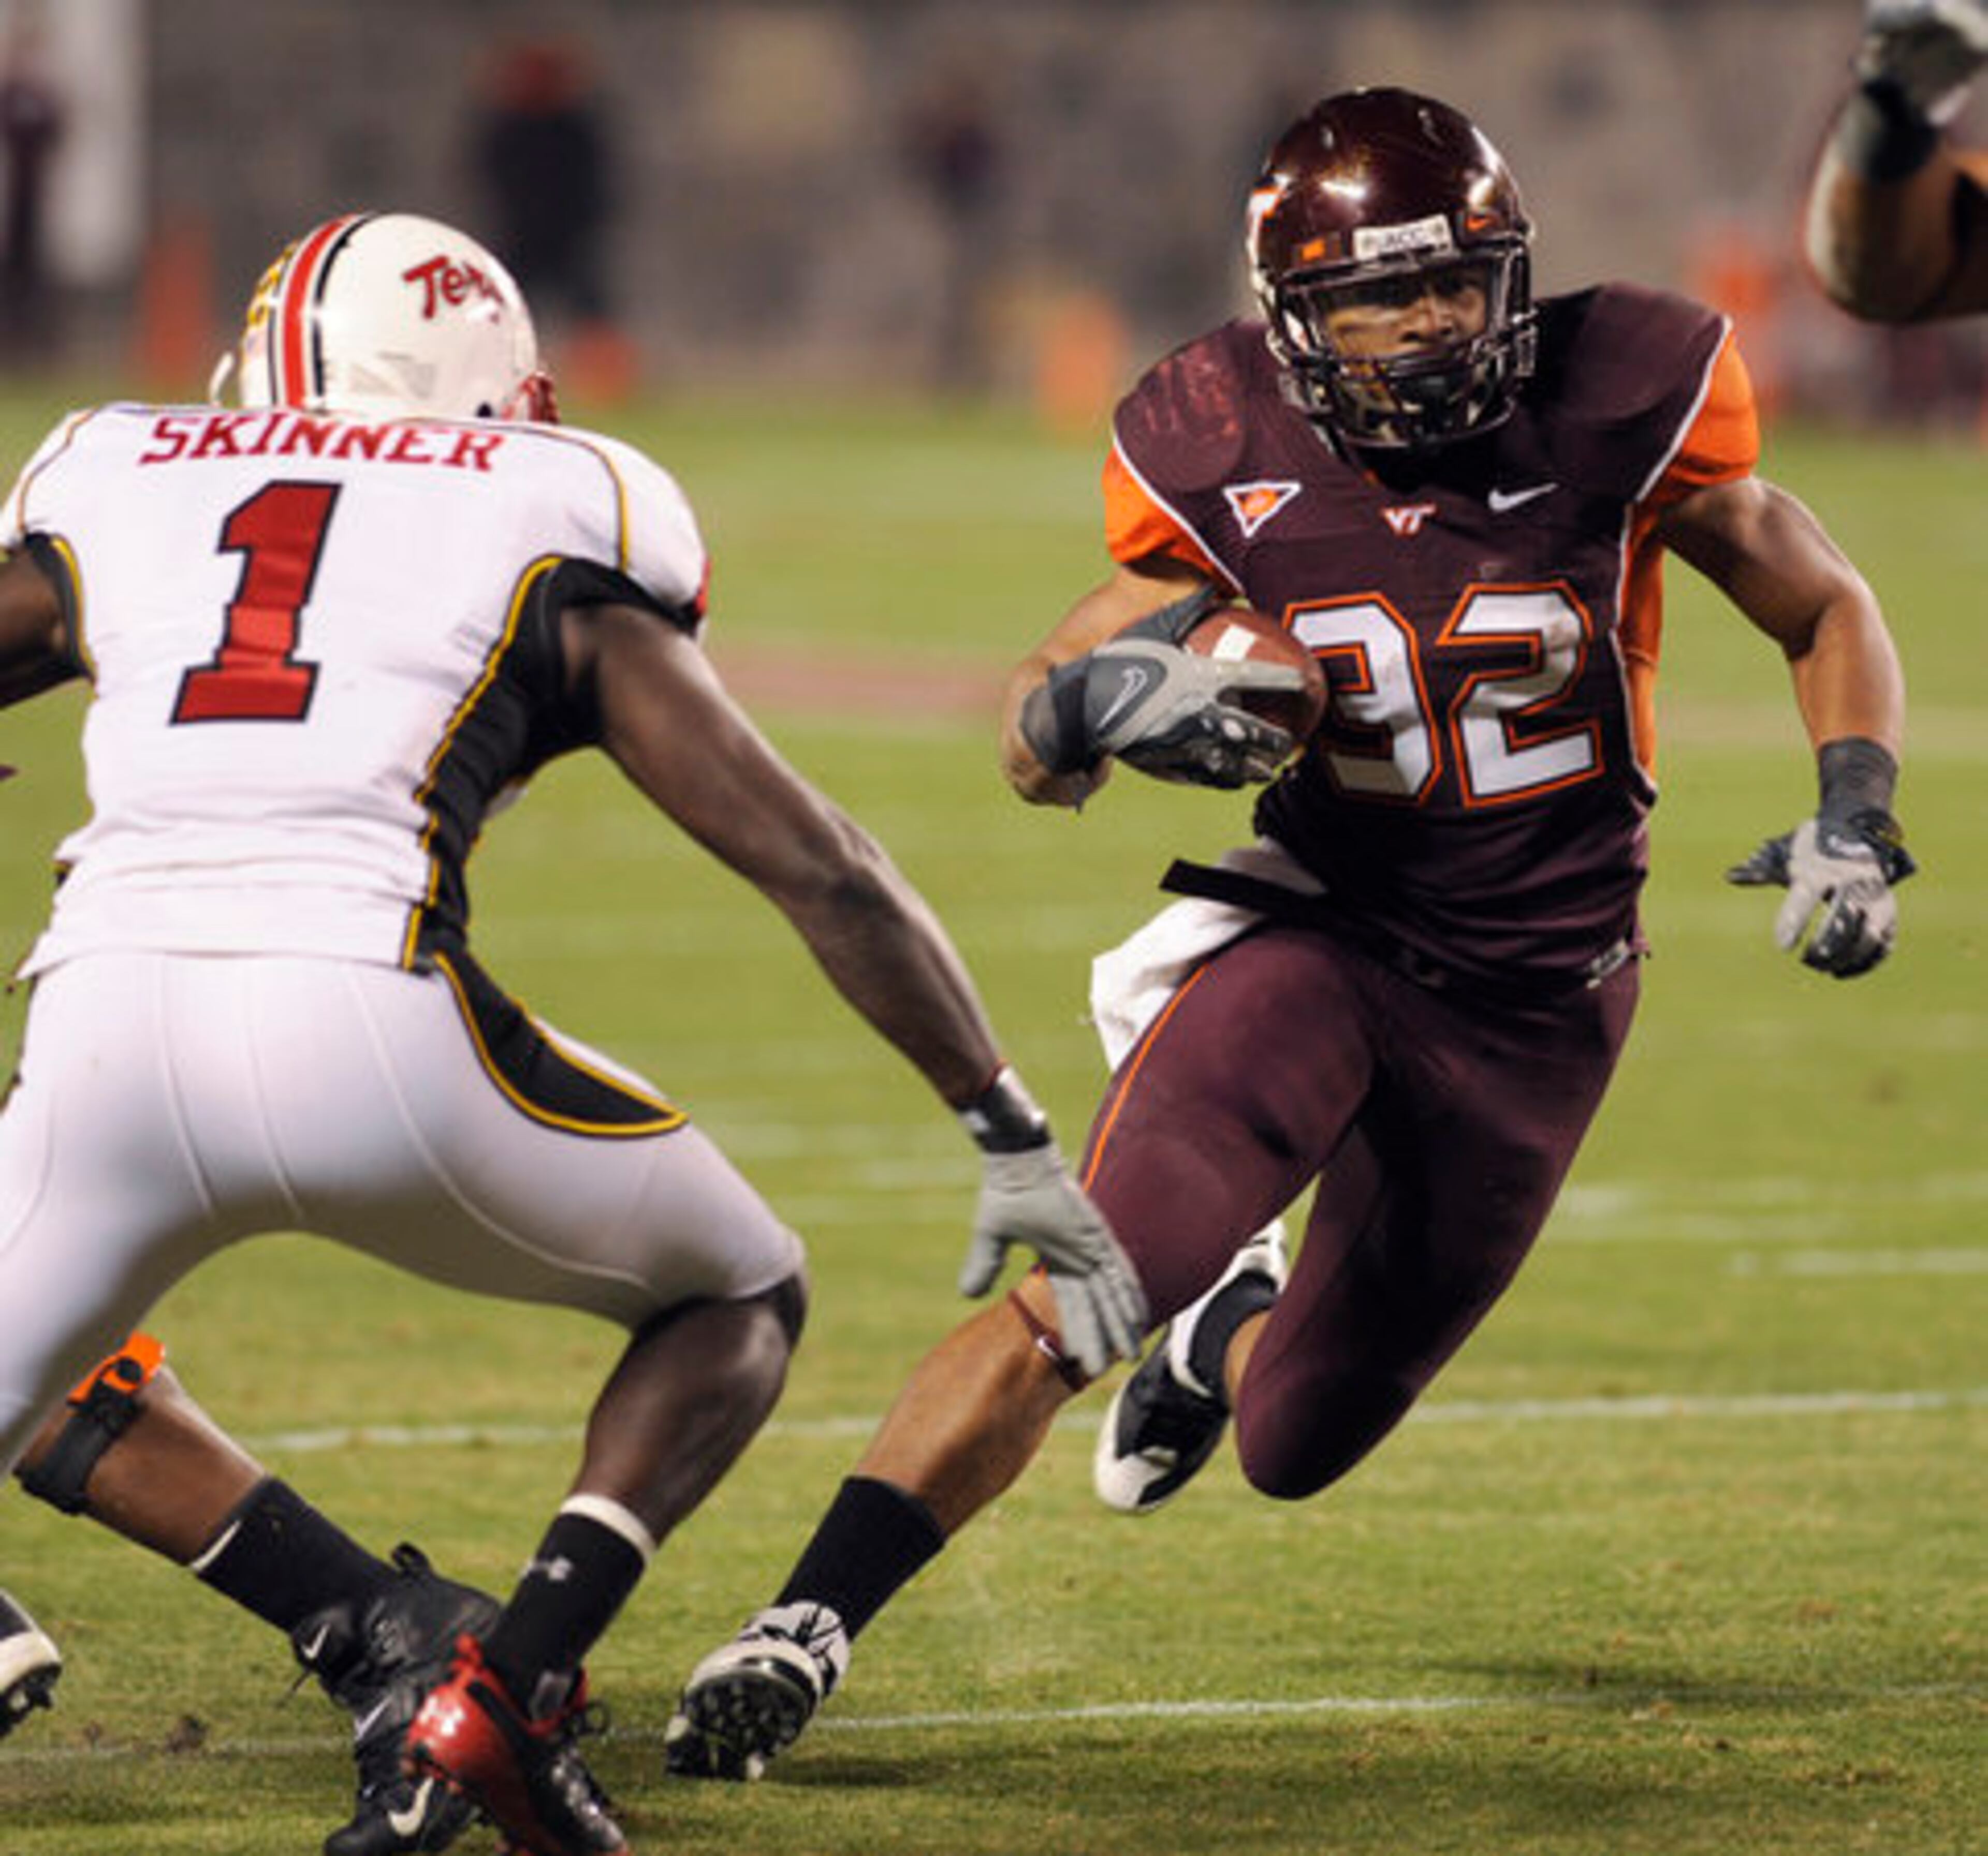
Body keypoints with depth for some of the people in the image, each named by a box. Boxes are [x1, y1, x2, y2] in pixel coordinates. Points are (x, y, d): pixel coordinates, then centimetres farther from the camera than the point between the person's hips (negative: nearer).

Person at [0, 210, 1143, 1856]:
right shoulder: (558, 544, 17)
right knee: (739, 1296, 23)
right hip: (363, 1017, -2)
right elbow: (819, 868, 14)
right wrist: (1015, 1144, 19)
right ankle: (509, 1694, 3)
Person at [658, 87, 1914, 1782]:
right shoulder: (1230, 463, -13)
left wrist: (1855, 817, -15)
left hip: (1536, 996, 1)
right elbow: (1033, 736, -4)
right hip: (1317, 933, -1)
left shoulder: (1616, 412, -15)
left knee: (1291, 1447, 13)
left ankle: (1234, 1336, 50)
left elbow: (1830, 616, 1)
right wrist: (1097, 702, -28)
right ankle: (808, 1627, -20)